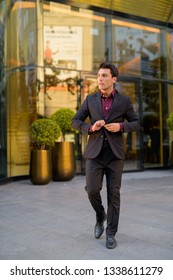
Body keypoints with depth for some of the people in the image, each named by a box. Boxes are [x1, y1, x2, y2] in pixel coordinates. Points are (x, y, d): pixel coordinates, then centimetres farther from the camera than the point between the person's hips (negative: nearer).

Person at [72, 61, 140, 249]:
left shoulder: (124, 101, 4)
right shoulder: (90, 99, 7)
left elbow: (136, 124, 9)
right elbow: (75, 122, 8)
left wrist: (121, 126, -12)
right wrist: (90, 127, -13)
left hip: (115, 153, -1)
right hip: (95, 152, 1)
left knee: (113, 194, -1)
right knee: (92, 189, -8)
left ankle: (111, 233, 12)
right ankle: (100, 216, 23)